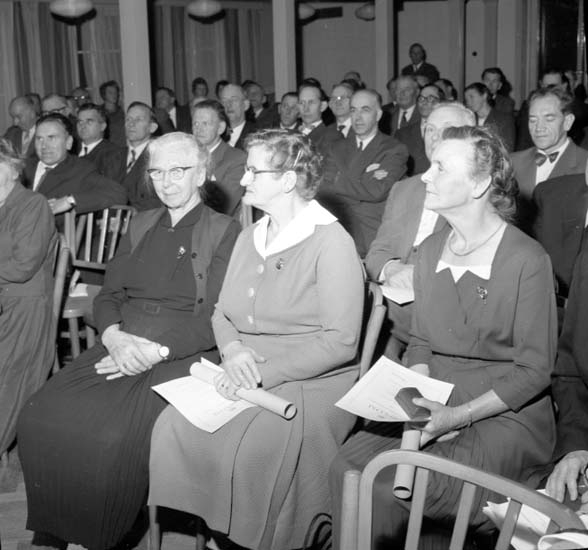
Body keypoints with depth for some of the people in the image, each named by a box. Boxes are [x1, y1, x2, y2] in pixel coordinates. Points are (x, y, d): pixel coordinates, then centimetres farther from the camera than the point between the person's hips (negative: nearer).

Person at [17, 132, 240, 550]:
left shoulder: (225, 232, 0)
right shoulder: (141, 225, 19)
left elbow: (217, 317, -8)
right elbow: (108, 294, 14)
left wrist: (158, 350, -18)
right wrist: (115, 336, -8)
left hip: (180, 356, -5)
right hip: (120, 346, 5)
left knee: (112, 436, -29)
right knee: (39, 418, -16)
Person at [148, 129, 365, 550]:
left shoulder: (331, 243, -9)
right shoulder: (250, 238, 16)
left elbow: (341, 341, -15)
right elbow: (222, 312, 16)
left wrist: (265, 373, -19)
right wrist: (232, 350, -7)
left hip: (313, 383, -6)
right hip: (243, 375, 6)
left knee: (249, 448, -30)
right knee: (173, 427, -18)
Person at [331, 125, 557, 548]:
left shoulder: (527, 260, -12)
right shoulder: (430, 250, 8)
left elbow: (533, 370, -12)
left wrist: (459, 415, -19)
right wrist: (421, 397, -6)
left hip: (506, 415, -5)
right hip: (437, 405, 6)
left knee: (388, 486, -25)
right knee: (347, 467, -18)